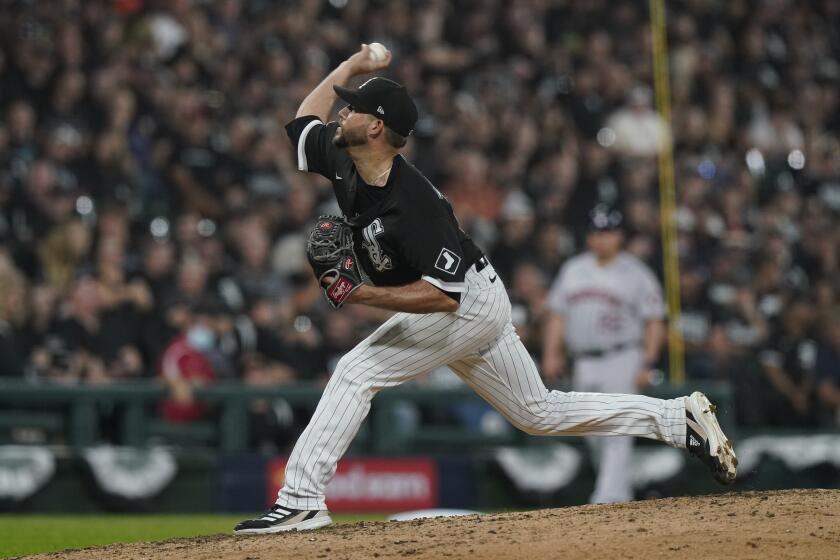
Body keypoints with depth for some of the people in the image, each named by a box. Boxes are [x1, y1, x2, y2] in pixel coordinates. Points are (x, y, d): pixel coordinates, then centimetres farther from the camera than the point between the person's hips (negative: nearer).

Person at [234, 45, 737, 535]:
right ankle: (680, 419, 19)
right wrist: (351, 66, 12)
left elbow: (443, 294, -34)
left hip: (468, 304, -10)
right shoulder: (343, 161, -6)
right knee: (540, 413, 16)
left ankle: (301, 500, -19)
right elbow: (304, 120, 15)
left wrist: (361, 295, -38)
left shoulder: (413, 203, -31)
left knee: (356, 372, -18)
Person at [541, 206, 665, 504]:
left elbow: (654, 323, -3)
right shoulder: (572, 270, 12)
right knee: (594, 433, 8)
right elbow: (557, 314, 15)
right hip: (584, 364, 5)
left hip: (622, 359, -5)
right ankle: (622, 486, 24)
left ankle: (609, 496, -19)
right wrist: (551, 354, 4)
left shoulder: (636, 274, -1)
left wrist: (647, 365, -11)